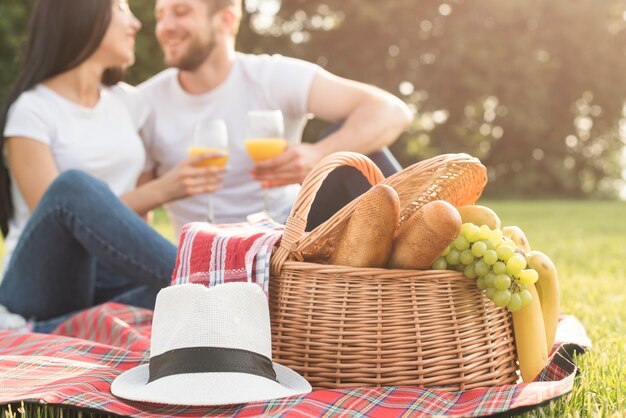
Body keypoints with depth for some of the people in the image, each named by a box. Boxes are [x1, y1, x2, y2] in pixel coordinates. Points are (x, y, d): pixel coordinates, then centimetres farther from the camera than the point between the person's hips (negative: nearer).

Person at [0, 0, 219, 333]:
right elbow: (64, 212, -14)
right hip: (44, 283, -5)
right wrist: (160, 190, -22)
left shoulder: (127, 102, 13)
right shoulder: (32, 110, -5)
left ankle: (38, 332, -28)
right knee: (76, 185, -36)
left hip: (111, 282, 5)